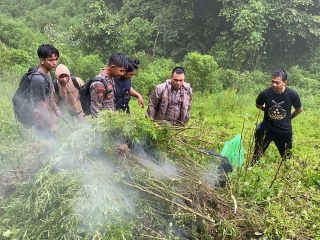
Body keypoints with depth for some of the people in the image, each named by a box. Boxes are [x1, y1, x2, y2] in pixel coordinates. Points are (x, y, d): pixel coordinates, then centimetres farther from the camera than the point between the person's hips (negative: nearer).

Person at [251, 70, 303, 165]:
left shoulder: (292, 95, -19)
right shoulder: (265, 93, -19)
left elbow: (299, 109, 3)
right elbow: (258, 105, 4)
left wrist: (288, 118, 6)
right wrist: (268, 111, 0)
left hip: (284, 131, 0)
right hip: (266, 129, 0)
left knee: (287, 157, 17)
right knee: (256, 154, 9)